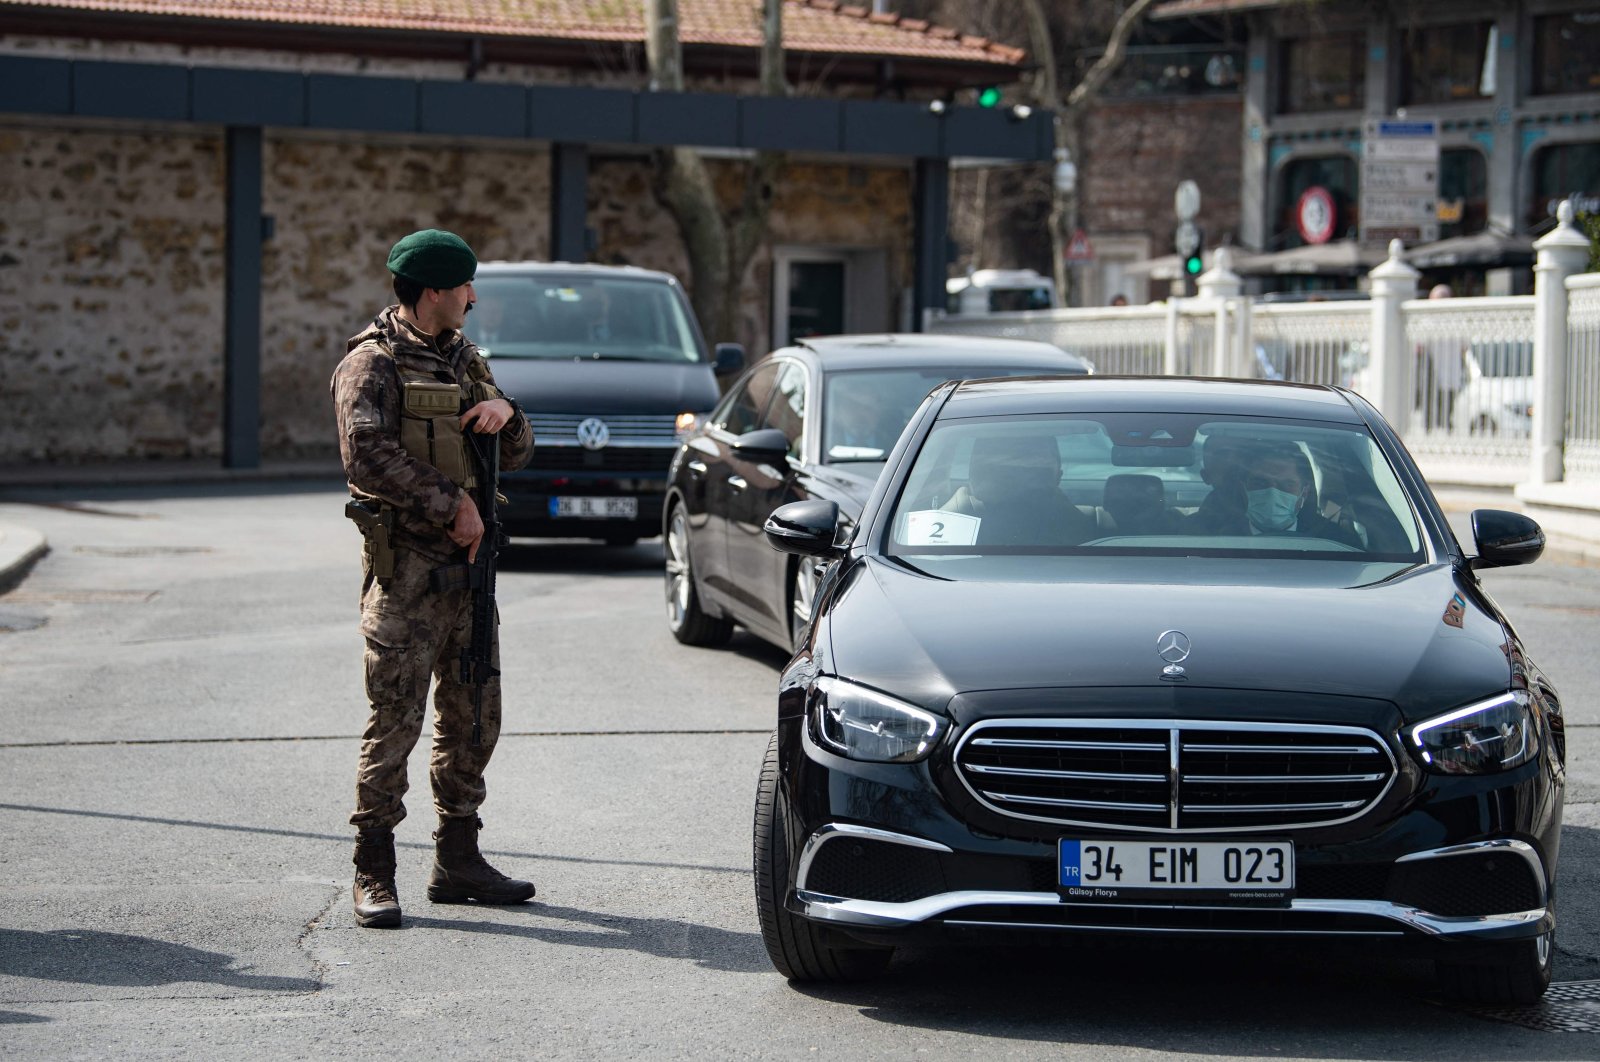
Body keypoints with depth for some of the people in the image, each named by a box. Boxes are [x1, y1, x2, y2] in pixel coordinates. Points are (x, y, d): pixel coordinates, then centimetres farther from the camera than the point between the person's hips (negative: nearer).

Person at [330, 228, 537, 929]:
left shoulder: (463, 360, 19)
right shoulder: (372, 364, -6)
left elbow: (517, 455, 21)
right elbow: (368, 456, -20)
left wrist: (506, 414, -2)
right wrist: (452, 503, -16)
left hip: (467, 563, 8)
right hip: (405, 568, -8)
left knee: (474, 718, 10)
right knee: (395, 720, -7)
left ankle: (458, 859, 19)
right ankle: (373, 873, -2)